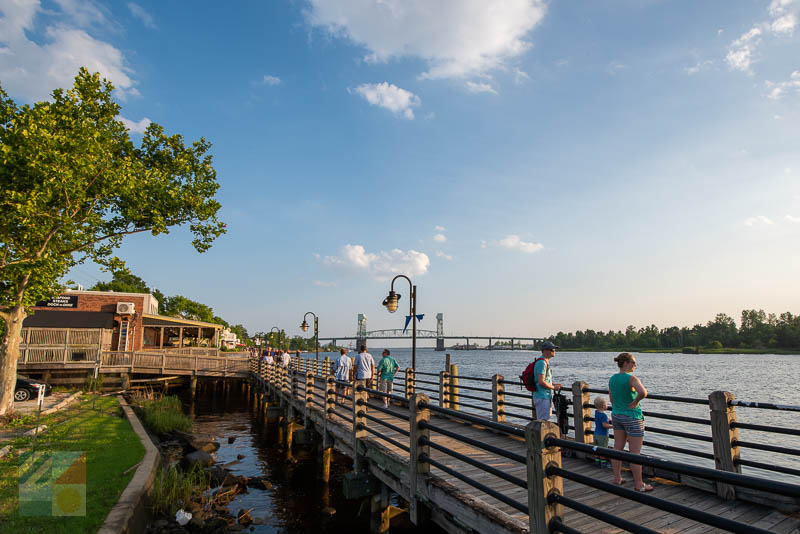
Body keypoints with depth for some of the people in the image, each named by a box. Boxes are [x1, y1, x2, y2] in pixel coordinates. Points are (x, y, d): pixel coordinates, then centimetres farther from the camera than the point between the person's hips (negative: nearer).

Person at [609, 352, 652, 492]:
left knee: (618, 448, 14)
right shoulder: (631, 378, -19)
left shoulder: (612, 379, 4)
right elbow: (643, 392, -38)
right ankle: (639, 484, 12)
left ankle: (617, 478, 23)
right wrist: (636, 401, -19)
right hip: (632, 417, -7)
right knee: (635, 452, 2)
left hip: (616, 416, 7)